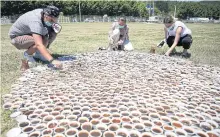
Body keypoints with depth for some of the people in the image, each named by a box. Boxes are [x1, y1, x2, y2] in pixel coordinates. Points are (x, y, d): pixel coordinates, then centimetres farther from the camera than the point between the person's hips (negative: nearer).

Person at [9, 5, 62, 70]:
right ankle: (27, 55, -7)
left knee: (53, 32, -11)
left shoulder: (44, 13, -14)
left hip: (28, 34, 8)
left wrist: (55, 27, -19)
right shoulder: (35, 22, -37)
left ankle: (39, 52, 3)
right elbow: (39, 45, -47)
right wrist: (52, 60, -55)